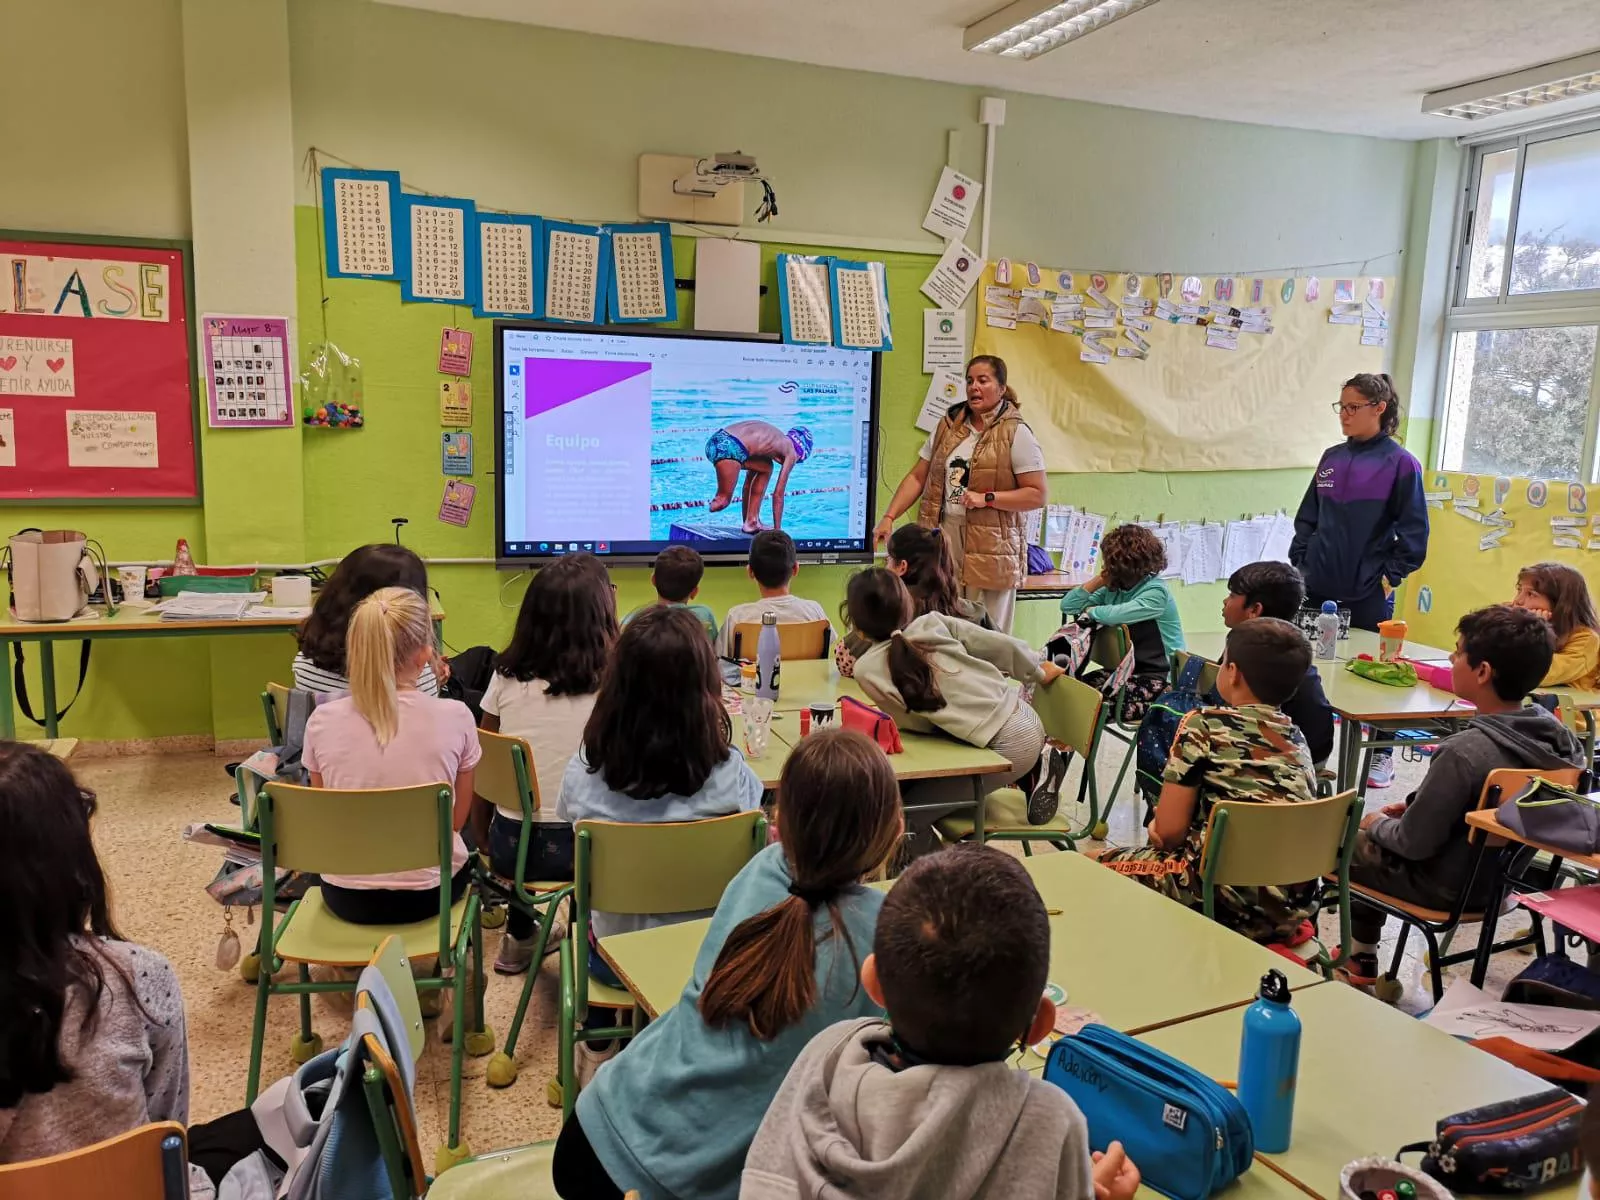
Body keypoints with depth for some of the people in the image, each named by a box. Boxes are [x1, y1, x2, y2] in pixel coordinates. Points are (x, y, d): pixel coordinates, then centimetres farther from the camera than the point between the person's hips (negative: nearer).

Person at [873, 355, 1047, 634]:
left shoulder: (1016, 434, -3)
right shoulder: (948, 425, 13)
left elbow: (1038, 494, -6)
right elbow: (917, 477, 14)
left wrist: (987, 498, -14)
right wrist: (889, 517, 3)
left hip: (988, 545, -4)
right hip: (941, 536, 4)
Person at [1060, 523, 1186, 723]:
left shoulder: (1155, 592, -16)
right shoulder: (1113, 589, 6)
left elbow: (1114, 615, -32)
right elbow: (1068, 606, 5)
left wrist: (1090, 611, -10)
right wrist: (1099, 580, -3)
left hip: (1159, 678, -7)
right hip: (1126, 669, 7)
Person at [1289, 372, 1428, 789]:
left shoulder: (1400, 463, -8)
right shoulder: (1331, 458, 8)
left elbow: (1413, 532, -7)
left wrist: (1390, 576, -10)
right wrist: (1299, 562, 6)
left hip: (1368, 593, -5)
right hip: (1320, 587, 5)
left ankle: (1383, 755, 23)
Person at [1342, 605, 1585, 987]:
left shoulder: (1464, 751, -34)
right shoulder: (1558, 737, -11)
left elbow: (1413, 843, -24)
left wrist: (1378, 824, -4)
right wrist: (1414, 805, 8)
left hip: (1445, 886, -7)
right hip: (1502, 875, 7)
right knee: (1374, 838, 27)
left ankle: (1362, 959, 34)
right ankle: (1361, 954, 37)